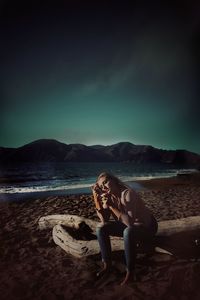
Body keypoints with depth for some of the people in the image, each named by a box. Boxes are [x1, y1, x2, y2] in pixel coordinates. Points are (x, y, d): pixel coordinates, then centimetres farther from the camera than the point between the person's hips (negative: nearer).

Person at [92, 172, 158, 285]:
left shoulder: (128, 193, -31)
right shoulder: (109, 196, -8)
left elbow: (130, 222, -37)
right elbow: (104, 220, -14)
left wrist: (111, 206, -37)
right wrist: (96, 198, -22)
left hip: (147, 227, -7)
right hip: (128, 225, 7)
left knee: (128, 232, -39)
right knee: (101, 229, -9)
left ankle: (130, 272, -21)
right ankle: (107, 265, 3)